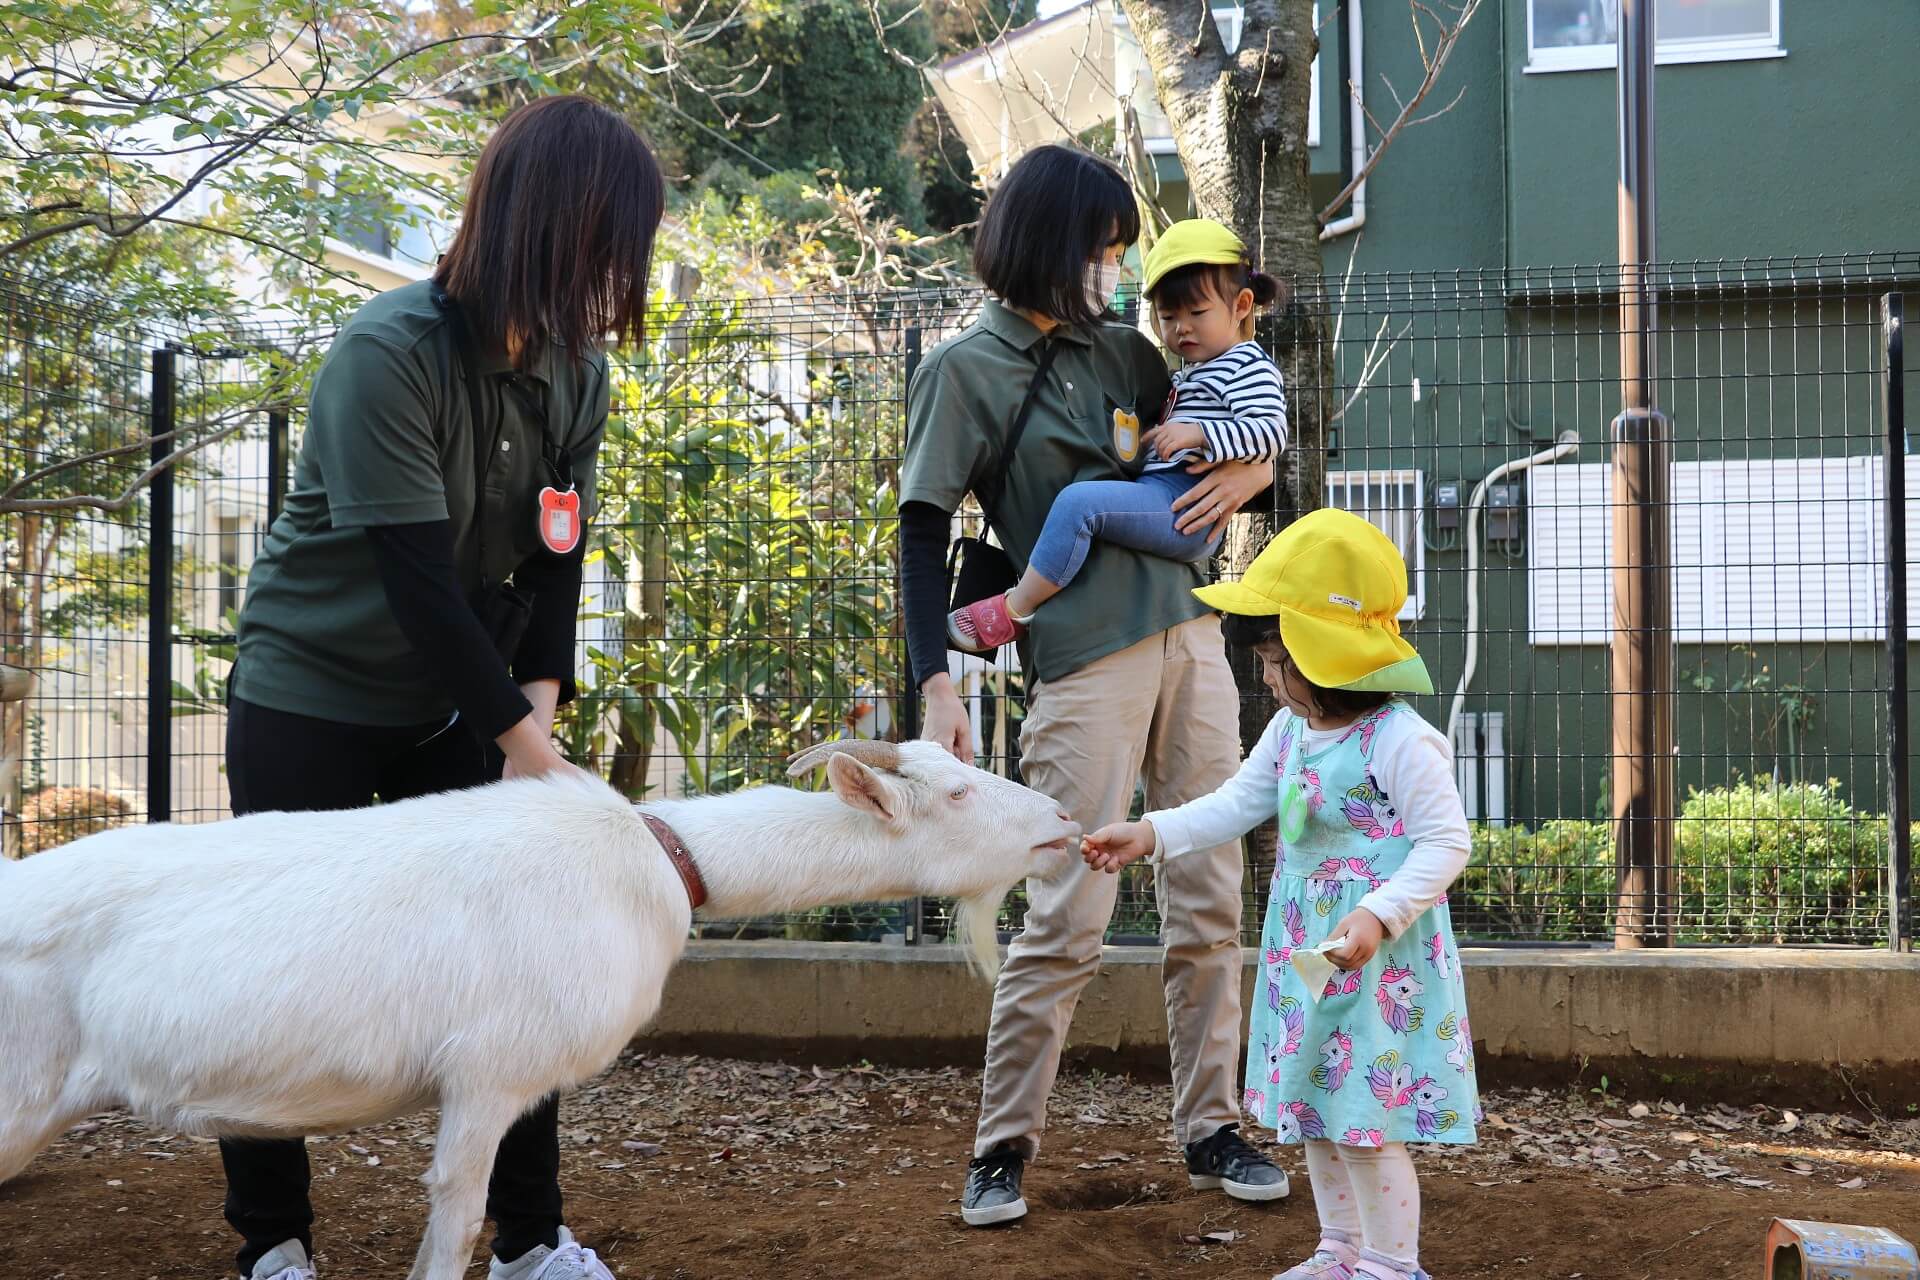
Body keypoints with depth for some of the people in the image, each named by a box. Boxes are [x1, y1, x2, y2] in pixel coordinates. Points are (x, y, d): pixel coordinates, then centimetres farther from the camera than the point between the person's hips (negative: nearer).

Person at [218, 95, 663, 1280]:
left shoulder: (578, 373, -5)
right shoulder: (388, 355, -25)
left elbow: (553, 562, -2)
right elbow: (419, 576, -27)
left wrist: (538, 704, -16)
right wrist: (523, 743, -26)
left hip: (459, 700, 5)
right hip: (311, 693, -5)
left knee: (511, 952, 1)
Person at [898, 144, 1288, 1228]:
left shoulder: (1122, 350, 14)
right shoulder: (966, 369, 0)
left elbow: (1243, 446, 24)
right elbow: (925, 535, -4)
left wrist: (1249, 469, -1)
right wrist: (938, 685, -15)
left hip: (1190, 641, 6)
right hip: (1085, 665, -6)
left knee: (1210, 907, 7)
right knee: (1067, 921, -5)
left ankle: (1211, 1129, 19)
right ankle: (1004, 1146, 8)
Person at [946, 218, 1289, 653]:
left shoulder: (1250, 368, -2)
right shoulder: (1190, 376, 29)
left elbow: (1270, 433, -16)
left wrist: (1197, 433, -23)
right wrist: (1153, 438, 19)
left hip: (1182, 507, -12)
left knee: (1080, 500, -28)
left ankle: (1013, 611, -24)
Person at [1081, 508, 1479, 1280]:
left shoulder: (1400, 741, -19)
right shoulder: (1290, 731, 5)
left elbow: (1445, 843, -18)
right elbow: (1235, 805, 12)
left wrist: (1381, 915, -28)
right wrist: (1151, 835, 1)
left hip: (1380, 959, -8)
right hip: (1304, 952, 9)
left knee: (1368, 1118, -3)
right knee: (1316, 1110, 17)